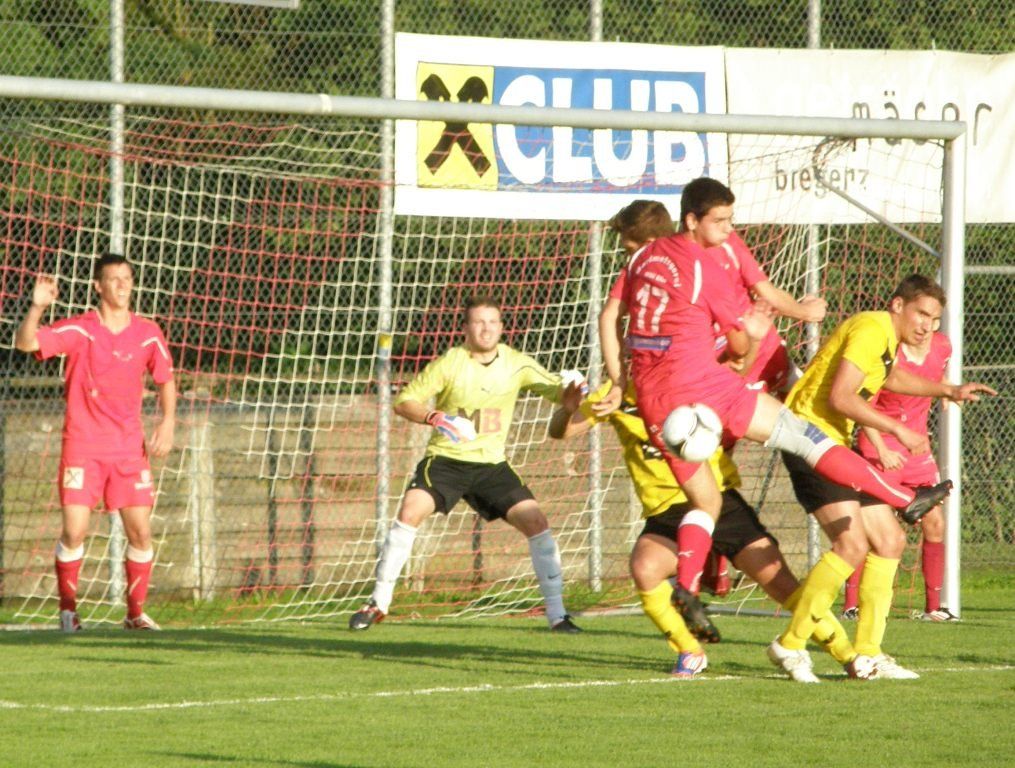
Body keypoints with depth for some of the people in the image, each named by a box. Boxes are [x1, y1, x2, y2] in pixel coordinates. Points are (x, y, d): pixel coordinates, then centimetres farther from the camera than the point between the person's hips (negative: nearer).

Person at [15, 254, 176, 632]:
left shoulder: (147, 334, 3)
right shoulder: (79, 330, -7)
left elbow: (166, 380, 17)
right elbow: (25, 343, -18)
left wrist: (168, 422, 3)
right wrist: (37, 307, -35)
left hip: (129, 446, 3)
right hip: (83, 446, -3)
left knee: (140, 532, -1)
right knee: (75, 530, -10)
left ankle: (136, 612, 12)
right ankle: (67, 611, 4)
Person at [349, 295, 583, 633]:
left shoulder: (516, 364, -1)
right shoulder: (449, 363, -9)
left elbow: (556, 390, 2)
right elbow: (403, 401, -8)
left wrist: (572, 392, -22)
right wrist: (433, 418, -27)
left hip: (491, 464, 2)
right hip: (446, 458, -2)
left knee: (535, 521, -11)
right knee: (411, 511, -24)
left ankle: (556, 613, -1)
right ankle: (379, 603, -12)